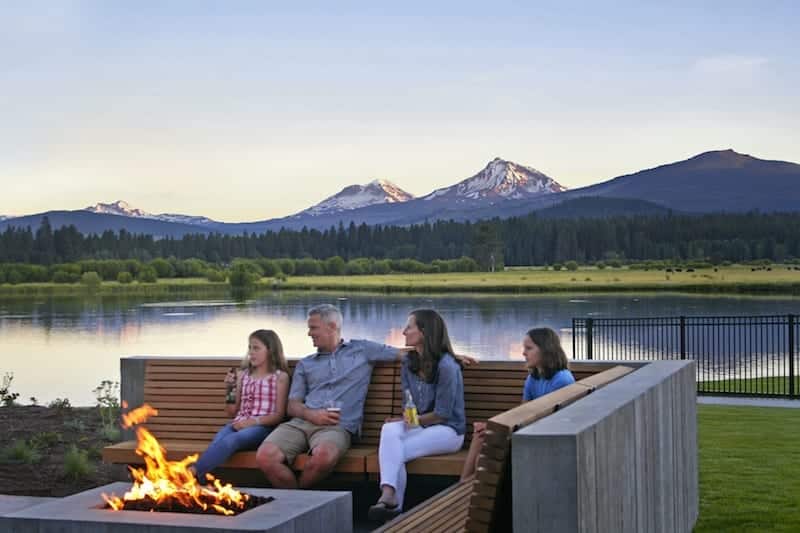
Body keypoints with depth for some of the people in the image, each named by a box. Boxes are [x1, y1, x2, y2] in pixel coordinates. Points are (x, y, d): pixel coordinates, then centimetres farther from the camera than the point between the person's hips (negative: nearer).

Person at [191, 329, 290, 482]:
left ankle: (193, 472, -51)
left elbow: (279, 414, 0)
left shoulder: (280, 376, 7)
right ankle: (198, 481, -53)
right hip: (239, 424, 4)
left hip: (263, 427, -4)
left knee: (230, 440, -36)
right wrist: (230, 388, 6)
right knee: (218, 440, -33)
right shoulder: (243, 375, 21)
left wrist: (254, 421, -13)